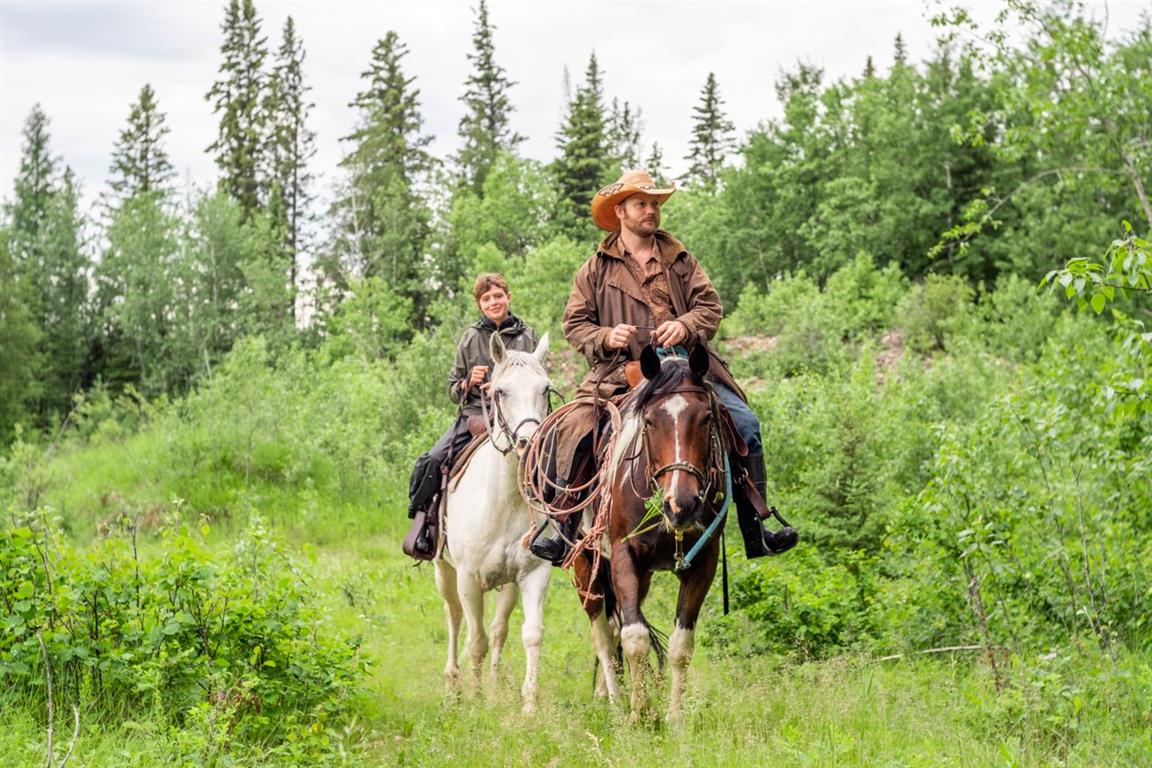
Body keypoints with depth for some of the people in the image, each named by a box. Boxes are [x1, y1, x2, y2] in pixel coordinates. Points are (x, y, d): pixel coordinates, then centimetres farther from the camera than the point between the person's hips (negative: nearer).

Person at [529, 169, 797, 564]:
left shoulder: (680, 260, 16)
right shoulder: (596, 269, 11)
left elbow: (711, 305, 9)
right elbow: (575, 324, 10)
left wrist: (686, 325, -13)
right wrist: (605, 337, -12)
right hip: (621, 373, -2)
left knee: (744, 423, -12)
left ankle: (755, 530, -3)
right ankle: (566, 530, -9)